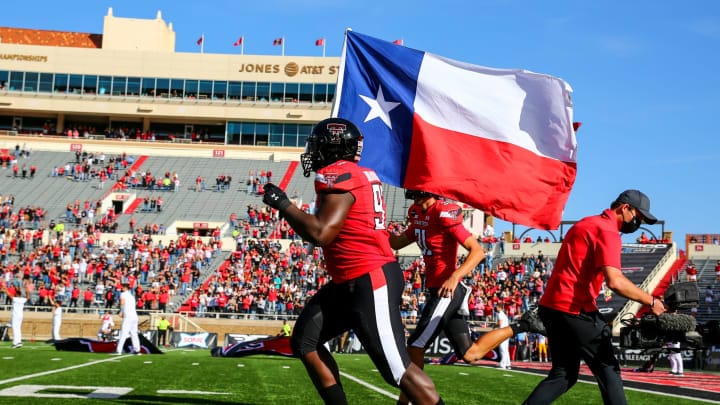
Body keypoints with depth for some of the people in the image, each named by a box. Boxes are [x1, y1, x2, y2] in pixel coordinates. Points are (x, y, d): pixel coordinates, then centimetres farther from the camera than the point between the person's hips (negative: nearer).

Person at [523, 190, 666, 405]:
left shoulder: (585, 224, 20)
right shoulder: (608, 231, -11)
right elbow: (615, 281, -24)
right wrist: (651, 302, -15)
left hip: (551, 305, 9)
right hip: (574, 310, -9)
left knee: (564, 374, 14)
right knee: (608, 369, 1)